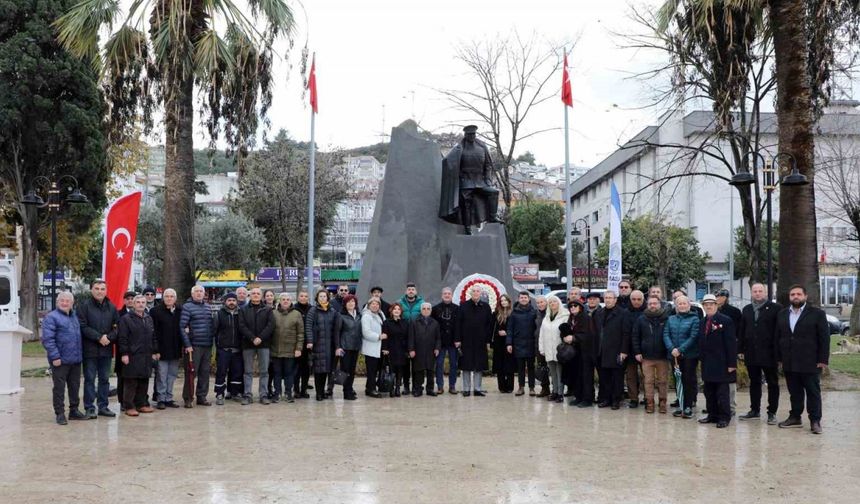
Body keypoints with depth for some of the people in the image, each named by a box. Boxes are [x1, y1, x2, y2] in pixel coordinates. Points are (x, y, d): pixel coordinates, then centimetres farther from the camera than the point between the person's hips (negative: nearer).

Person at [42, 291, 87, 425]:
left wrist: (80, 354, 15)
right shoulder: (51, 317, -8)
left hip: (76, 359, 7)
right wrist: (55, 356, -20)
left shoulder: (75, 317, 15)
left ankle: (74, 410, 24)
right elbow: (47, 339, -15)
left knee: (75, 386, 13)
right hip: (60, 361, -7)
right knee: (59, 387, 0)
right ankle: (60, 413, 7)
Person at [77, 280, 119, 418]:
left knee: (105, 379, 10)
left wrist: (108, 337, -11)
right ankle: (89, 408, 6)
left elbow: (117, 327, 7)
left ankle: (103, 406, 19)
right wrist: (99, 337, -16)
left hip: (106, 349, 4)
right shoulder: (84, 306, -4)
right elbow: (83, 326, -11)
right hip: (90, 349, -4)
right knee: (89, 379, 1)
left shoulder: (111, 307, 9)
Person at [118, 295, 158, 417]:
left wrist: (155, 351, 14)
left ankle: (141, 404, 18)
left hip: (146, 356, 6)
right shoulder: (126, 319, -4)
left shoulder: (149, 319, 16)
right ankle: (129, 407, 2)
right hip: (132, 356, -6)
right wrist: (124, 354, -14)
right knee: (131, 382, -3)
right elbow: (122, 338, -8)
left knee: (144, 381, 9)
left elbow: (153, 337, 19)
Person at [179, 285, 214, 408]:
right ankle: (188, 398, 5)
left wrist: (212, 340, 9)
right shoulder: (187, 307, -5)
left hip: (207, 345, 6)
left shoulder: (208, 307, 14)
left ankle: (202, 396, 17)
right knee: (192, 372, -3)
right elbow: (182, 327, -10)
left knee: (205, 372, 9)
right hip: (194, 345, -6)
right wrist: (187, 344, -14)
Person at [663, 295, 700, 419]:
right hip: (674, 356, 4)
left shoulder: (694, 319, -2)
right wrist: (672, 349, -15)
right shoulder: (671, 319, 11)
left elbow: (693, 337, -11)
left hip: (689, 355, -4)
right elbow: (666, 335, 2)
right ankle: (680, 405, 16)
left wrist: (680, 349, -19)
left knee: (689, 380, -2)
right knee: (678, 381, 8)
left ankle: (688, 407, 3)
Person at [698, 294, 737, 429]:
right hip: (707, 364, 7)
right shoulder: (702, 323, 13)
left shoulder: (725, 321, -8)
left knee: (722, 392, -3)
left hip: (721, 364, -7)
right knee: (709, 392, 11)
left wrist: (731, 363, -15)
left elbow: (731, 343, -11)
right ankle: (713, 415, 21)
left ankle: (724, 418, 5)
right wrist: (702, 359, 9)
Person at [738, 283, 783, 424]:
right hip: (751, 353, 5)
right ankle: (755, 410, 22)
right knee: (754, 382, 13)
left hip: (768, 353, -5)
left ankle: (772, 413, 10)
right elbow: (741, 331, 12)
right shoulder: (746, 309, 12)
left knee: (772, 383, 4)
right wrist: (740, 349, 6)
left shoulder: (775, 308, -5)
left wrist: (778, 352, -13)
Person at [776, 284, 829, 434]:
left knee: (813, 392, 1)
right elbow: (778, 337, 13)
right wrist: (779, 358, 8)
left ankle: (815, 421, 7)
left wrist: (823, 360, -9)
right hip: (789, 364, 4)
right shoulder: (782, 314, 11)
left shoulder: (817, 314, -2)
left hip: (810, 363, -4)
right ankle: (795, 417, 20)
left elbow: (824, 338, -4)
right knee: (794, 392, 11)